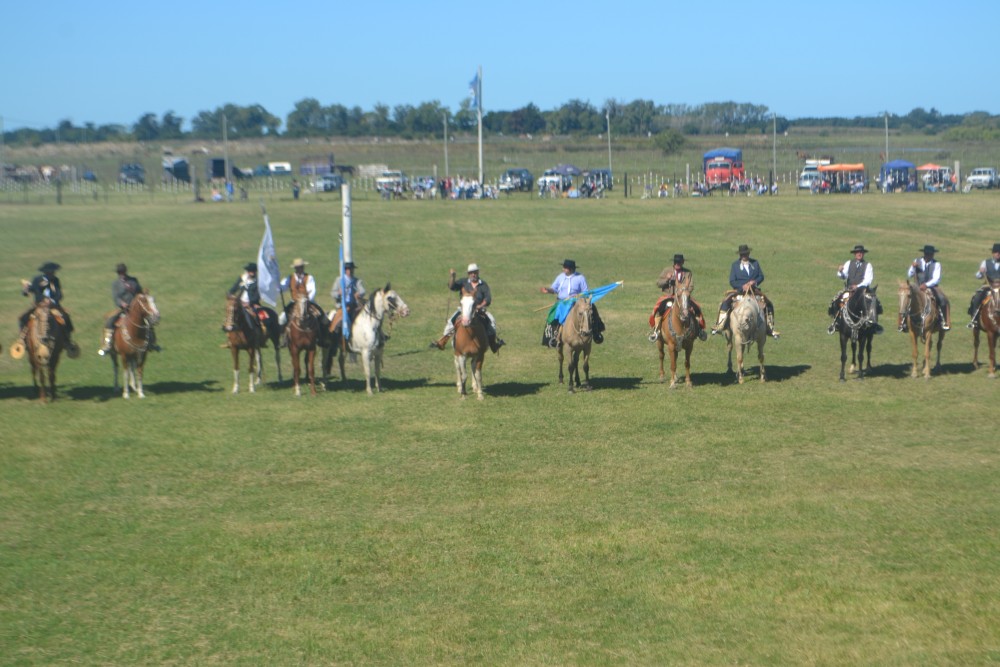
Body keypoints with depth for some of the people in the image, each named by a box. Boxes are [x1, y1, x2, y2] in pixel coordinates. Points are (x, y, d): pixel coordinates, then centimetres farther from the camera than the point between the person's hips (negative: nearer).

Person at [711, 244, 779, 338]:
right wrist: (742, 286, -18)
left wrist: (754, 282, -13)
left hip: (754, 290, 2)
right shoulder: (735, 265, 3)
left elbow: (761, 277, 8)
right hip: (739, 290, -2)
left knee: (769, 304, -9)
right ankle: (719, 326, -21)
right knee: (725, 302, -26)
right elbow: (732, 281, -2)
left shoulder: (755, 263, 9)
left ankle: (770, 329, 7)